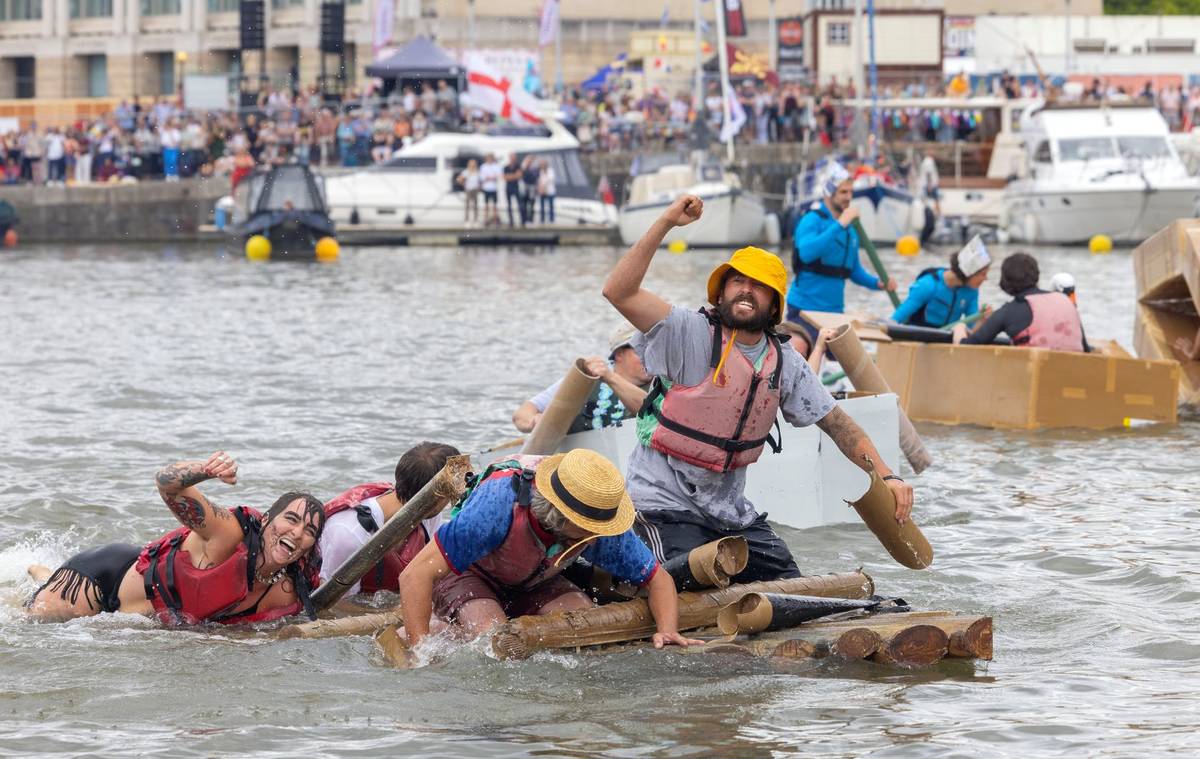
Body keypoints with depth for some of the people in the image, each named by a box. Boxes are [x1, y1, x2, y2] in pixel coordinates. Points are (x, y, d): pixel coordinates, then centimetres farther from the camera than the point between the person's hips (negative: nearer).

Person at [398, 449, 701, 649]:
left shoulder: (600, 530, -25)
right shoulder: (500, 503, -41)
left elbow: (658, 579, -9)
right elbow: (415, 575, -41)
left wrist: (668, 631, -30)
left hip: (535, 584, 5)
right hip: (468, 576, -5)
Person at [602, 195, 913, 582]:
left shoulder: (786, 364, 2)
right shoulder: (690, 335, -15)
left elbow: (838, 424, 7)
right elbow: (619, 291, -26)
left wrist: (886, 476, -5)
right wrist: (666, 223, -29)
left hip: (730, 507, 6)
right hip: (665, 503, -6)